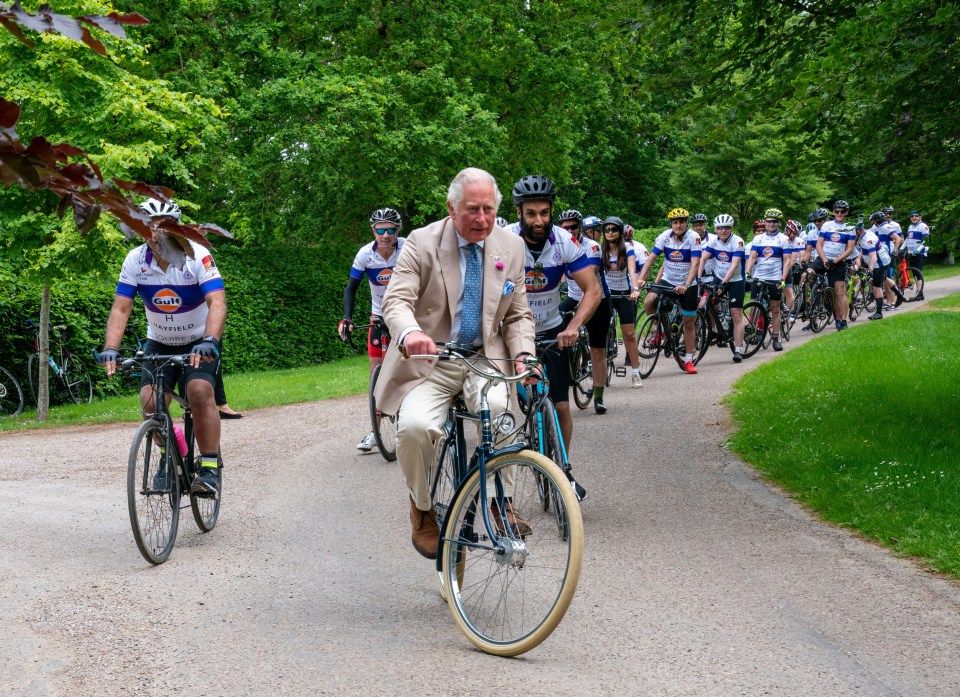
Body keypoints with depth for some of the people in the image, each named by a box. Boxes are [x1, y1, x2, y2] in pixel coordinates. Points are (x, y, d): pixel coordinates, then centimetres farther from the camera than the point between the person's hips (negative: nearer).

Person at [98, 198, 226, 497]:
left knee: (200, 391, -27)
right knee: (150, 400, -15)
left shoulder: (197, 256, -24)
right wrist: (110, 349, -31)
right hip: (160, 343, 3)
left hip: (199, 341, -3)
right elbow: (121, 309, -15)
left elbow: (217, 303, -33)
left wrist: (209, 341, -49)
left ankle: (210, 468, -20)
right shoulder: (135, 260, -14)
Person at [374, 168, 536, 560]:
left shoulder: (511, 247, 7)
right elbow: (396, 300, -14)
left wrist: (522, 355, -9)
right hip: (429, 363, -2)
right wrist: (410, 333, -38)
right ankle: (424, 509, -2)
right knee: (415, 426, -31)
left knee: (499, 410, -33)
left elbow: (518, 315, 12)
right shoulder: (422, 243, -4)